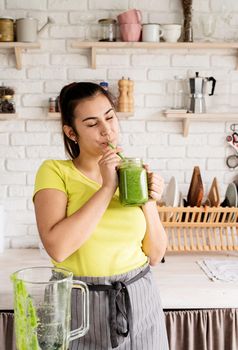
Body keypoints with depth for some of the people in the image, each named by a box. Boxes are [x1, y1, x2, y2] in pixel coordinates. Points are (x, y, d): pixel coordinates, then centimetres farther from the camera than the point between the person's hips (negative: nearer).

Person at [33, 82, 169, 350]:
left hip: (139, 302, 3)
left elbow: (155, 256, 3)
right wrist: (107, 188, -21)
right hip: (81, 306, -3)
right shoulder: (55, 171, -8)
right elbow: (57, 248, -24)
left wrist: (149, 203, -12)